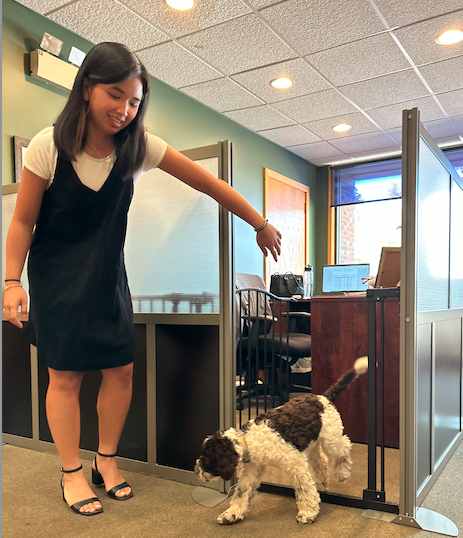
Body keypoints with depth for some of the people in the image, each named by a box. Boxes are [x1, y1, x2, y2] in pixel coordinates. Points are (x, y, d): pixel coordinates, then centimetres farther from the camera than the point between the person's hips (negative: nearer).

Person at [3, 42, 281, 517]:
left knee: (120, 369, 3)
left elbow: (211, 185, -9)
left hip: (107, 277, 3)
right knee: (65, 374, 0)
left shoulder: (139, 146, -12)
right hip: (56, 278, -3)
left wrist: (262, 225, -4)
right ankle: (71, 474, 19)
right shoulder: (49, 147, -17)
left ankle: (106, 462, 25)